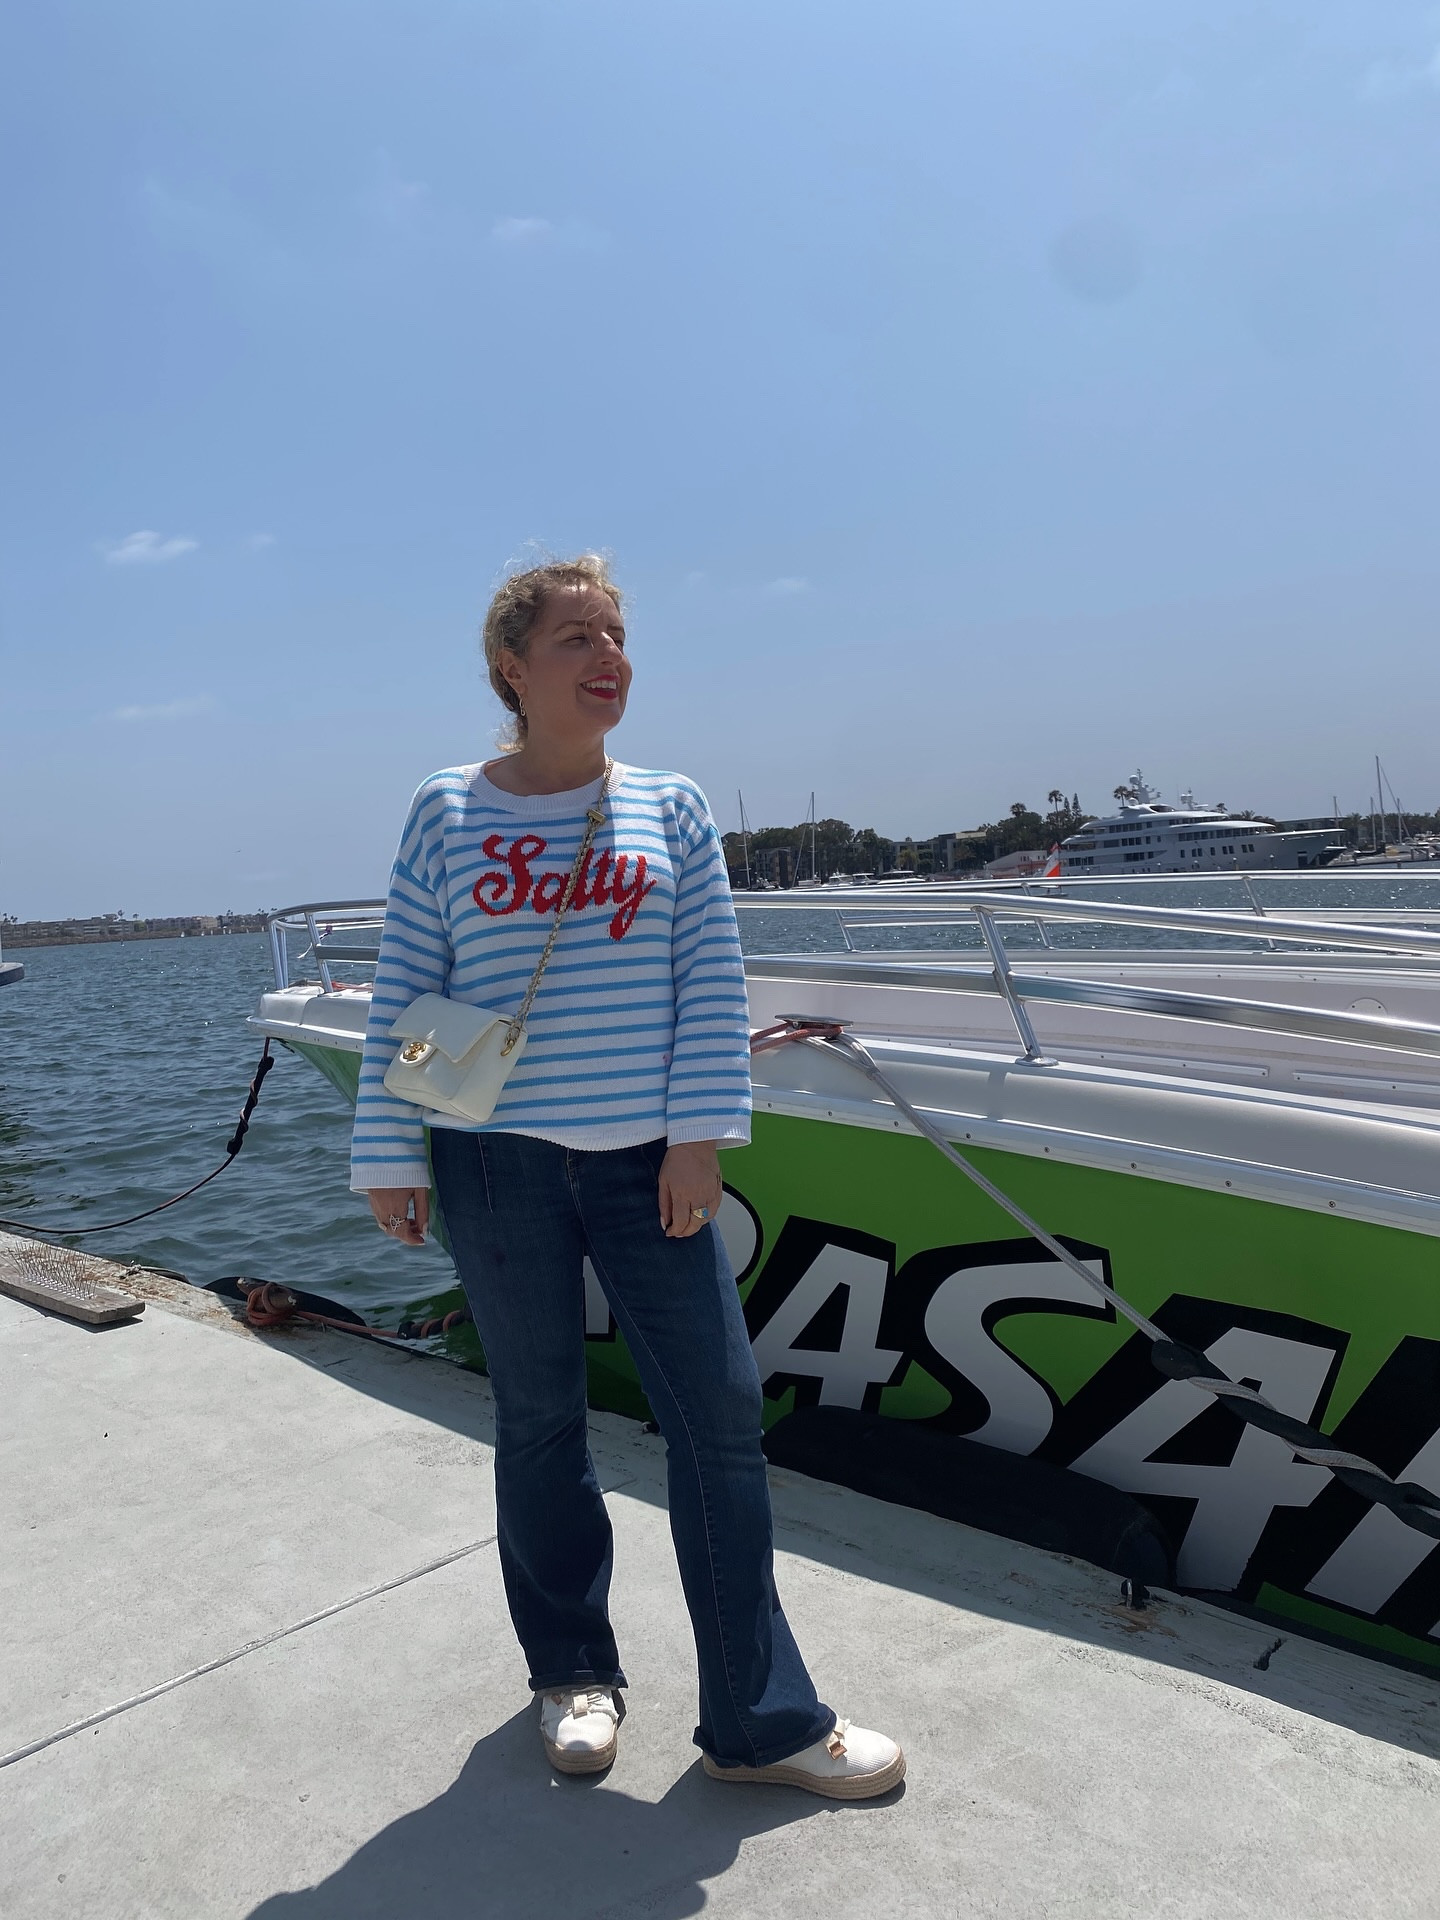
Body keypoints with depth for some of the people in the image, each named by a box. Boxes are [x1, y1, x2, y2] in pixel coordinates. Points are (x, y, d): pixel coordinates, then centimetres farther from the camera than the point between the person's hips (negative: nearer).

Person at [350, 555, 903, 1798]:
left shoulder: (671, 808, 5)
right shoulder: (447, 813, 2)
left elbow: (713, 981, 1)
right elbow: (402, 993, 3)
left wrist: (700, 1135, -7)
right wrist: (388, 1158, 2)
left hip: (644, 1158, 1)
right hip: (495, 1159, 0)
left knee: (720, 1411, 0)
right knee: (539, 1418, 12)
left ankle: (761, 1718, 18)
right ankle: (573, 1673, 35)